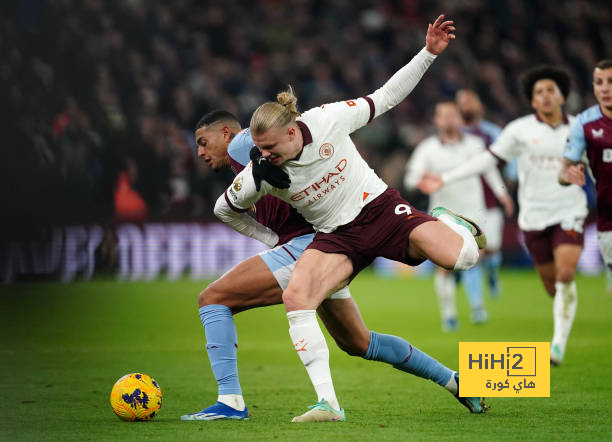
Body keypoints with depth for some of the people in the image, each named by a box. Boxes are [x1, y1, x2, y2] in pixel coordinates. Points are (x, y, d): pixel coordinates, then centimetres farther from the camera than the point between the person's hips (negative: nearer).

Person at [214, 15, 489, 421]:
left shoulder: (328, 120, -17)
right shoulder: (260, 174, -13)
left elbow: (384, 98, -3)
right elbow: (225, 209, 7)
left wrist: (429, 53, -9)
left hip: (379, 208, -1)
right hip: (337, 236, 1)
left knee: (461, 257, -23)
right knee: (295, 296, -29)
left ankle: (447, 223, 20)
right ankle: (327, 402, -28)